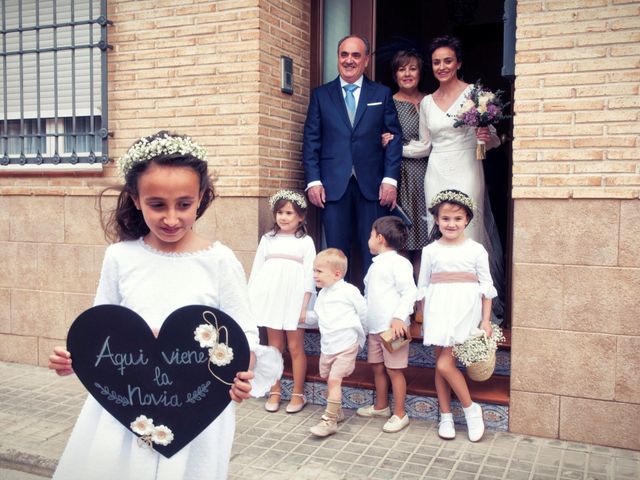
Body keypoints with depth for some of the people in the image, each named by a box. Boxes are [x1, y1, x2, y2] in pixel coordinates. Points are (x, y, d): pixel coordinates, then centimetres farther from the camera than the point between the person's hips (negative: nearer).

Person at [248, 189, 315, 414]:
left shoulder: (305, 241, 1)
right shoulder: (267, 239, 9)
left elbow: (309, 276, -3)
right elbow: (256, 270, 9)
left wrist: (305, 305, -9)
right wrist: (250, 300, 4)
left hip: (294, 300, -2)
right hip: (271, 299, 3)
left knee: (295, 347, 3)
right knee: (274, 347, 10)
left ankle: (298, 394, 14)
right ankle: (275, 392, 20)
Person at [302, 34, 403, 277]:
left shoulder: (382, 93, 12)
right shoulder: (320, 94, 12)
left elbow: (394, 138, 6)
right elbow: (311, 140, 7)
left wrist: (390, 179, -5)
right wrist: (313, 181, -3)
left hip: (372, 185, 0)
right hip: (333, 185, 0)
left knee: (375, 253, 1)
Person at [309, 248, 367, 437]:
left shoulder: (349, 291, -13)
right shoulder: (322, 294, 9)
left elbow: (364, 314, -5)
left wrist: (359, 338, 3)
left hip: (346, 346, -7)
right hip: (327, 346, 8)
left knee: (334, 380, -10)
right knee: (328, 380, 16)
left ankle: (330, 420, -5)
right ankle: (337, 412, 33)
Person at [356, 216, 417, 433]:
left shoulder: (398, 262, -12)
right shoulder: (376, 264, 16)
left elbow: (409, 293, -18)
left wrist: (399, 318, -25)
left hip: (392, 328, -9)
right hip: (374, 327, 9)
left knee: (394, 370, -2)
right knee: (377, 367, 17)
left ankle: (400, 414, 9)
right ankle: (381, 406, 32)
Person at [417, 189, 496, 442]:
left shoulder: (476, 250, 0)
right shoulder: (430, 251, 5)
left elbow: (486, 287, 2)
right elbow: (423, 288, 10)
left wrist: (486, 320, -1)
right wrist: (425, 318, 7)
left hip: (464, 311, -3)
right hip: (438, 311, 3)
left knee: (445, 364, -12)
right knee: (440, 364, 7)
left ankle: (471, 409, 9)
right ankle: (446, 416, 21)